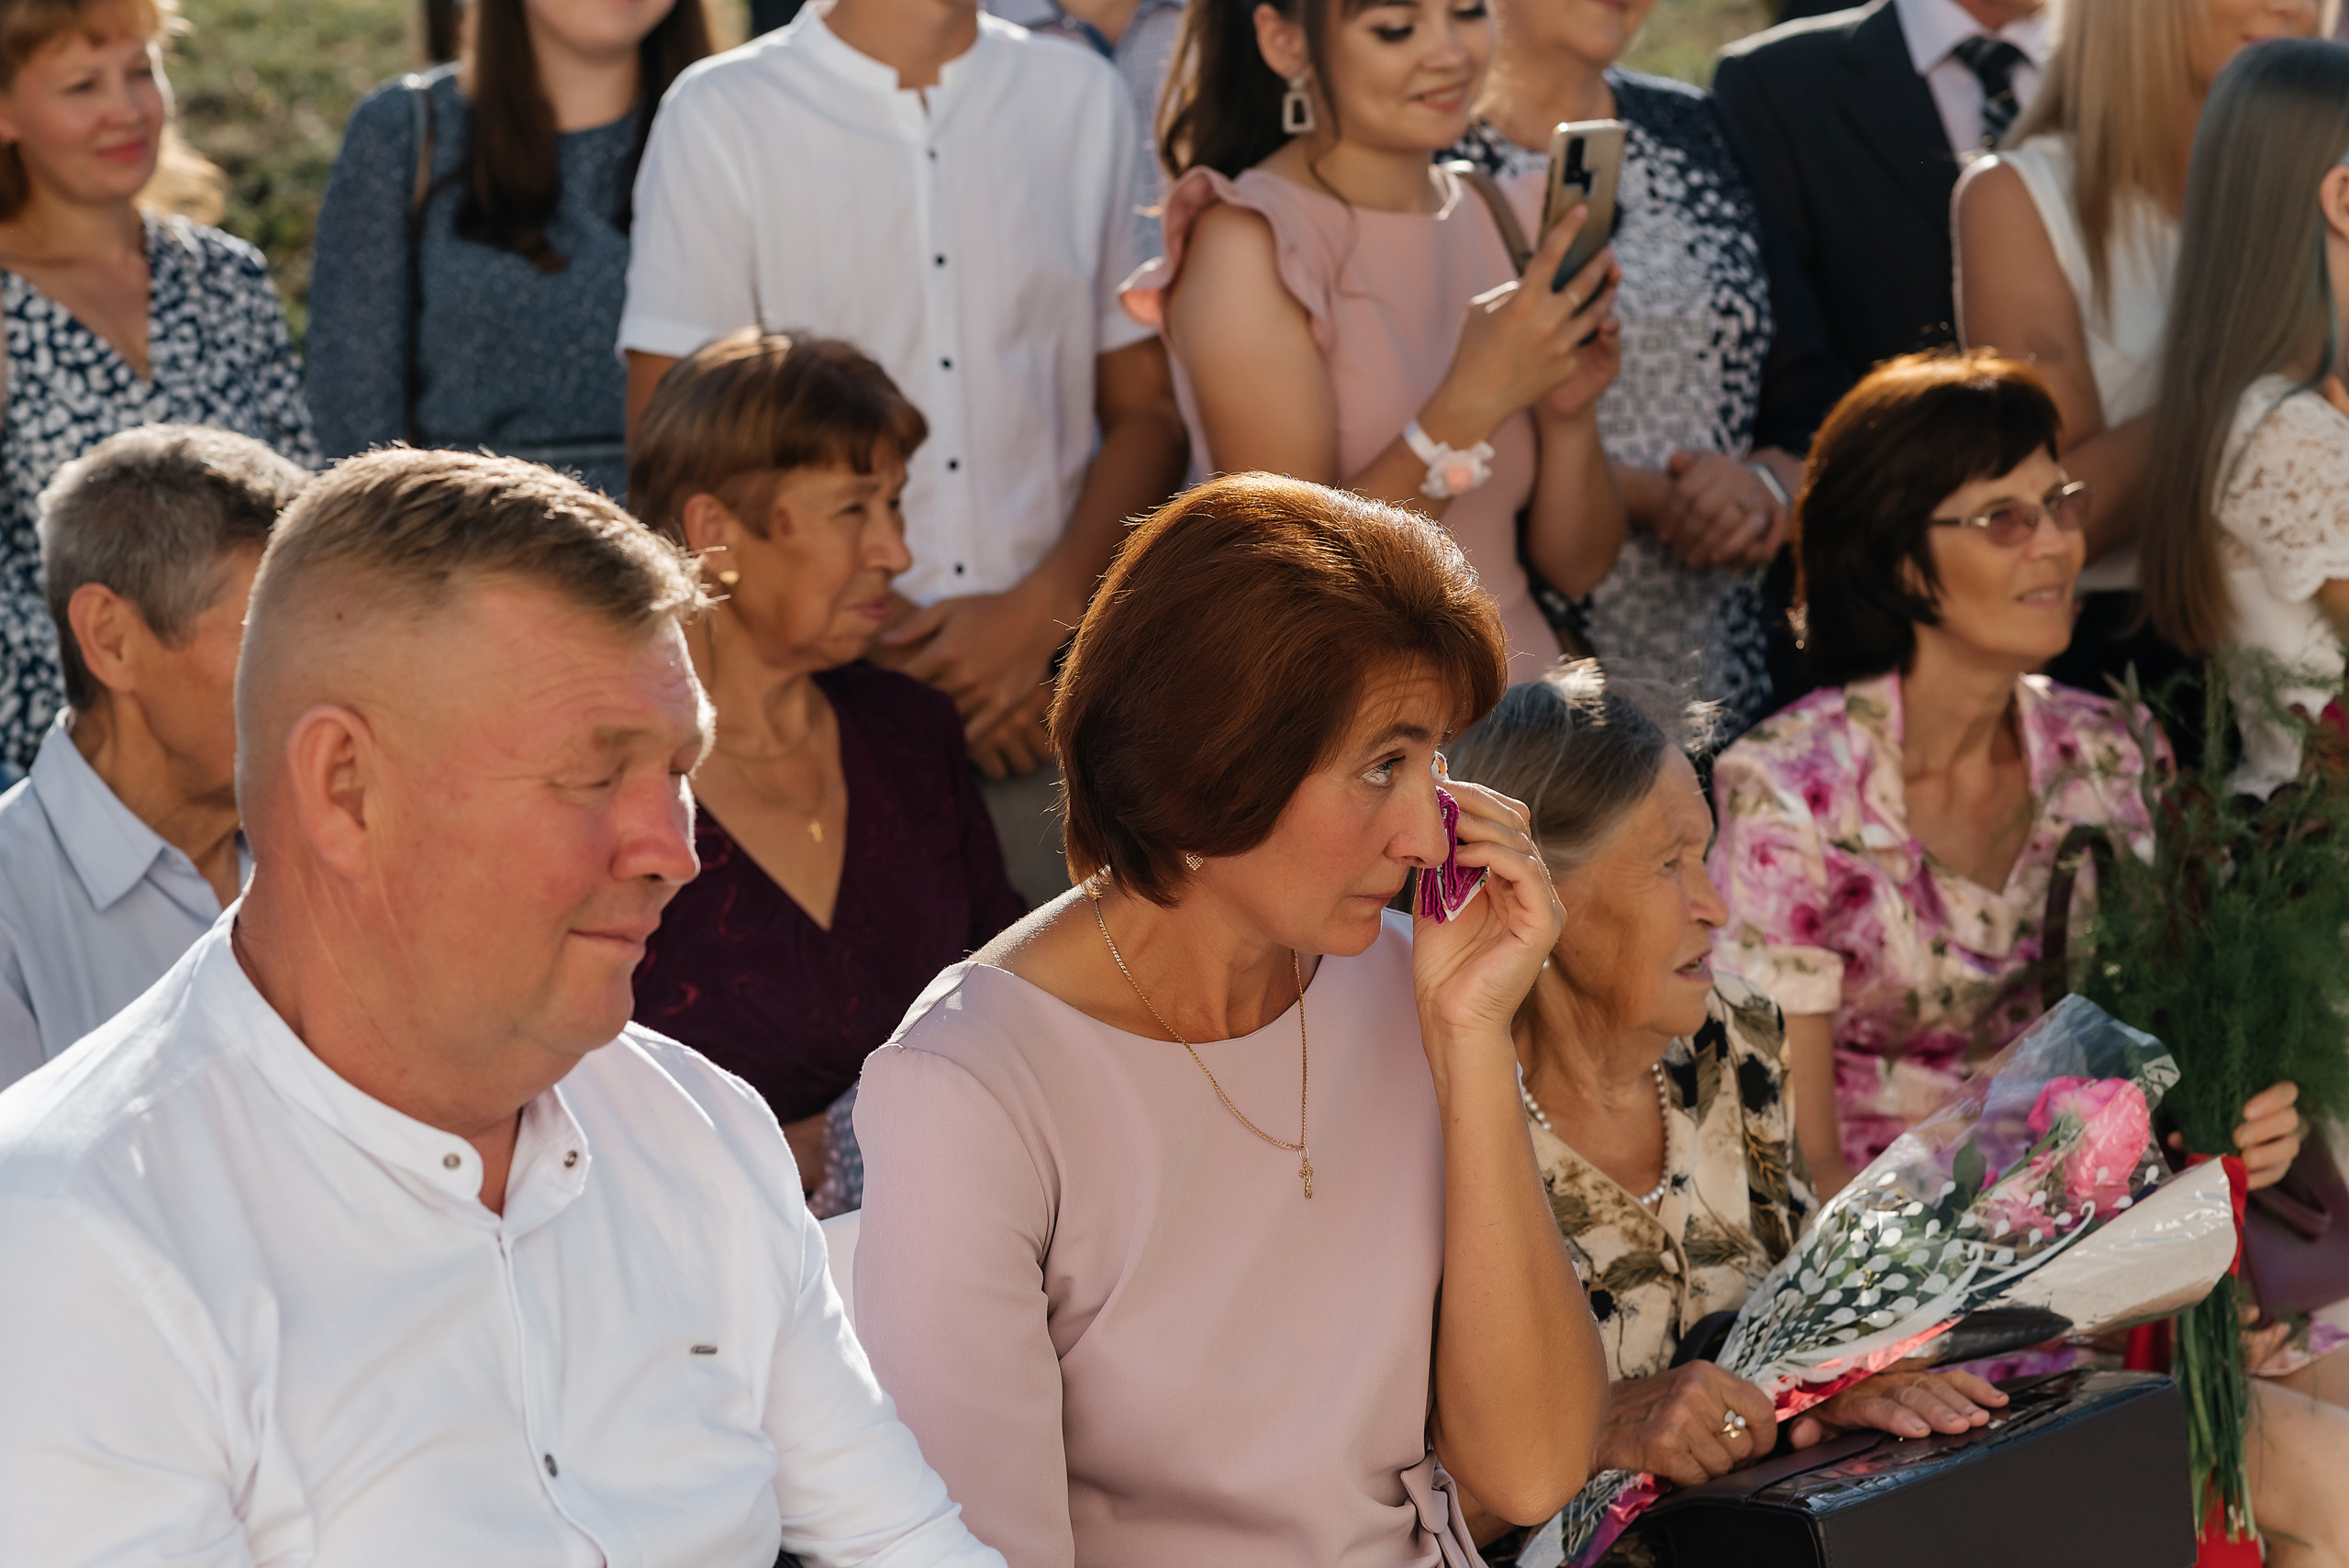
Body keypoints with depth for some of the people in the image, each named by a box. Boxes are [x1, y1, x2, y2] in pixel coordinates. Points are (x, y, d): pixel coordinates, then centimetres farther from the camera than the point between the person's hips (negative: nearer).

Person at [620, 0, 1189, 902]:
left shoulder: (1085, 101, 12)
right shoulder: (719, 119, 1)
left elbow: (1150, 411, 12)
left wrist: (1042, 611, -5)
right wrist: (894, 643, -8)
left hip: (1056, 689, 2)